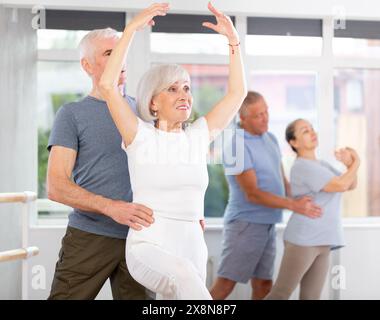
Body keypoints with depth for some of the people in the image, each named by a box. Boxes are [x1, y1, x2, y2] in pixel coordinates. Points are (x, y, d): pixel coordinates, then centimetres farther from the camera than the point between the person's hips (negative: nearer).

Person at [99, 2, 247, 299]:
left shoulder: (199, 136, 9)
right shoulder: (140, 137, -2)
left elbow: (237, 93, 13)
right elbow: (108, 84, -13)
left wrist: (233, 40, 6)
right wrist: (132, 28, -14)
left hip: (193, 250, 5)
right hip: (148, 246, -5)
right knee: (184, 276, -36)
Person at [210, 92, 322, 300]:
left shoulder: (270, 139, 10)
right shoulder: (237, 145, -15)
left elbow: (282, 180, 18)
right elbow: (252, 193, -20)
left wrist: (300, 202, 3)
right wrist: (293, 205, -25)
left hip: (268, 225, 8)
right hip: (246, 223, -8)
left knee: (263, 287, 8)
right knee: (225, 285, -9)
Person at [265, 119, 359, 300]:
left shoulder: (320, 165, 18)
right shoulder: (302, 166, -12)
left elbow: (351, 185, 18)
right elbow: (341, 185, -16)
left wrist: (349, 164, -1)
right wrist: (356, 163, 0)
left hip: (320, 242, 9)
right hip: (302, 240, -9)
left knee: (311, 297, 5)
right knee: (280, 294, -7)